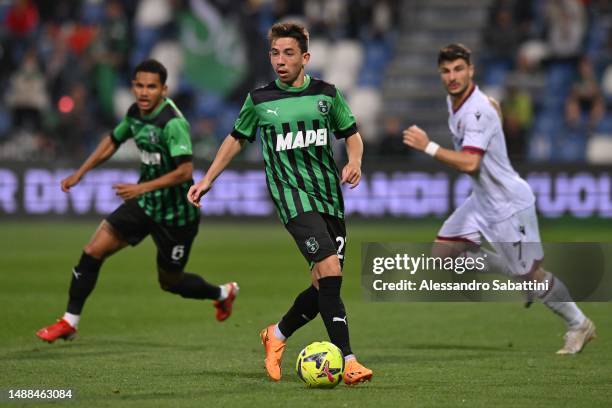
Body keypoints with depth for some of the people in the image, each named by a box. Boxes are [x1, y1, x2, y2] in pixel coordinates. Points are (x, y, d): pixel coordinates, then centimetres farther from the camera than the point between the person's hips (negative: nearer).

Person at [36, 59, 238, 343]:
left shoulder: (173, 123, -25)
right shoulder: (135, 113, 0)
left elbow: (185, 171, -30)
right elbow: (113, 141, 19)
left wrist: (142, 188, -35)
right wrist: (80, 173, 16)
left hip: (176, 214, -6)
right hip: (145, 203, 7)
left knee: (170, 282, 10)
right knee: (93, 250, -6)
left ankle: (222, 293, 40)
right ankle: (70, 322, 4)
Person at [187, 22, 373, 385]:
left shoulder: (327, 95, 5)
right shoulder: (259, 100, 2)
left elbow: (353, 135, 16)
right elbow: (237, 139, 18)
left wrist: (355, 161, -4)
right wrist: (207, 180, 17)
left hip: (330, 197, 4)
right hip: (292, 194, -4)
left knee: (325, 285, 2)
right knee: (330, 270, -22)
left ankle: (278, 335, 29)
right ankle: (347, 359, -24)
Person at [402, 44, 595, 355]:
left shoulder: (477, 112, -26)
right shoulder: (454, 101, 2)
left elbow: (469, 163, -36)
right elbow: (494, 105, 24)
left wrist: (428, 147, -35)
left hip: (509, 203, -9)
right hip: (482, 199, 9)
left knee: (530, 274, -3)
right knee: (442, 250, 4)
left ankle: (579, 325, 18)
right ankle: (517, 276, 16)